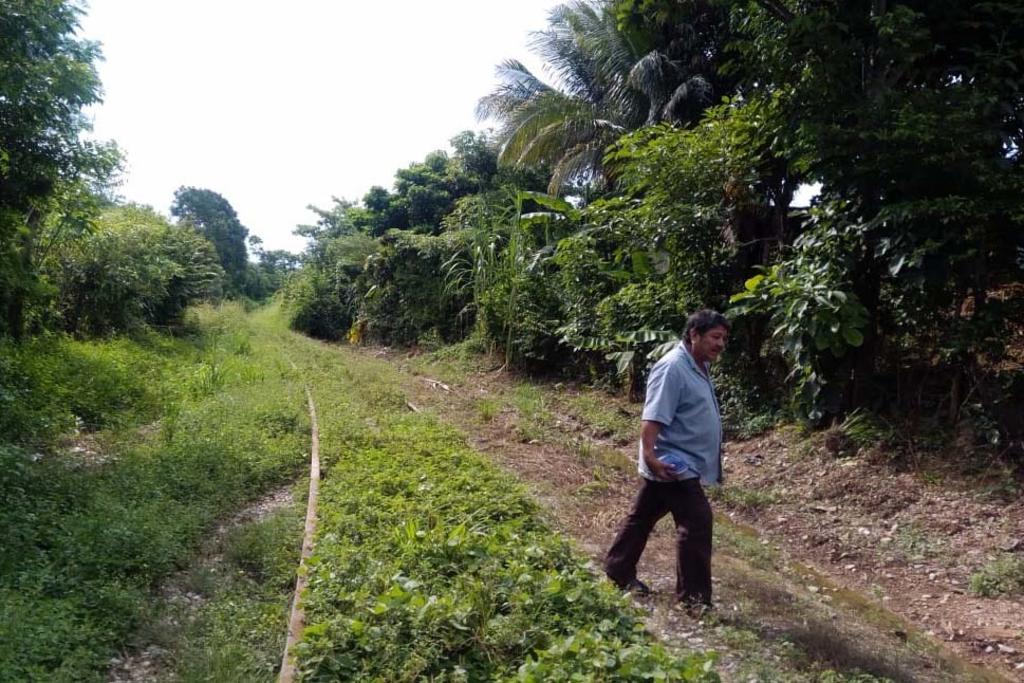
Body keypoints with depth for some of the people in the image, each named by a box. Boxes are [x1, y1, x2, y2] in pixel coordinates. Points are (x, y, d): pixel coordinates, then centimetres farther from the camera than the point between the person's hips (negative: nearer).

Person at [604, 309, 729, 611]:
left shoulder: (699, 368, 13)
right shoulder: (673, 368, -19)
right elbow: (653, 417, -27)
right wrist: (650, 454, -36)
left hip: (684, 463, 10)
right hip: (673, 465, -10)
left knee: (642, 516, 18)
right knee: (697, 522, -7)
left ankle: (618, 569, 32)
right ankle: (694, 596, 4)